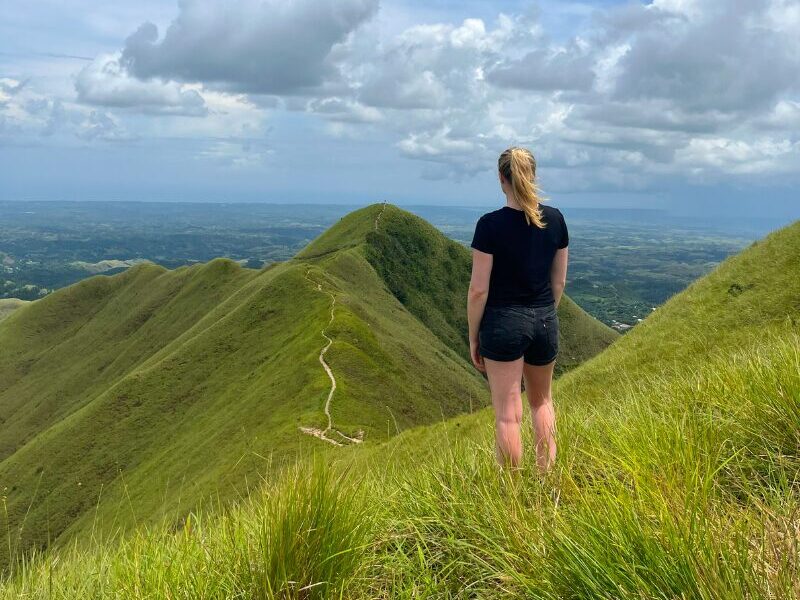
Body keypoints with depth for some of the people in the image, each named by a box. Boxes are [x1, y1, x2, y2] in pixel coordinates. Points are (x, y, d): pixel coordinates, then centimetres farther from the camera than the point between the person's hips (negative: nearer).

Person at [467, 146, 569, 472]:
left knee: (507, 414, 4)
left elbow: (479, 289, -13)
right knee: (542, 401, 23)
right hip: (545, 322, 5)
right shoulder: (555, 219, -1)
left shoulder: (491, 224, -15)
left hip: (503, 322, -5)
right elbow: (559, 281, 6)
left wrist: (473, 337, -2)